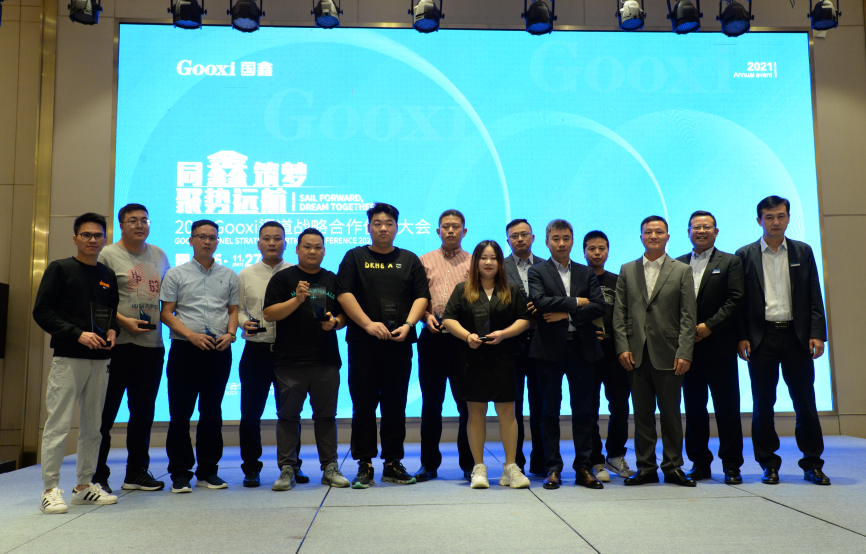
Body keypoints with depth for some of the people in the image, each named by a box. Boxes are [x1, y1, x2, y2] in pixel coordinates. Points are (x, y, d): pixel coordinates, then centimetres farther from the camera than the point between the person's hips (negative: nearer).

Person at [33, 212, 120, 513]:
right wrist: (78, 334, -16)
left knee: (92, 426, 10)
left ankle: (84, 485, 20)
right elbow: (41, 311, -7)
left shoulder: (108, 275, 14)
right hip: (68, 358, -5)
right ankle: (50, 489, 5)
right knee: (58, 425, -4)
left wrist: (113, 330, 1)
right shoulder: (59, 269, -1)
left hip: (100, 359, 5)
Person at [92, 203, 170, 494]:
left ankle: (137, 472, 21)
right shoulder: (108, 255, 0)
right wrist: (123, 321, -15)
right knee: (106, 410, -1)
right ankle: (96, 475, 10)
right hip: (118, 343, -5)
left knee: (143, 411, 11)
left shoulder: (159, 255, 16)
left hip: (153, 343, 5)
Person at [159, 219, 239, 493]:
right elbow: (166, 312, 1)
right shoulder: (176, 274, 6)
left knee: (212, 412, 8)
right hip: (185, 348, -2)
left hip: (219, 351, 2)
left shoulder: (229, 275, 13)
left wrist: (230, 333, -6)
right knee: (180, 413, 0)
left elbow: (233, 309, 14)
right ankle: (180, 473, 9)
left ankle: (208, 471, 18)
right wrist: (191, 335, -13)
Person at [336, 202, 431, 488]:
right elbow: (344, 294, -3)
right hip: (363, 343, -2)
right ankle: (364, 465, 8)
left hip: (400, 344, 2)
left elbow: (421, 296, 8)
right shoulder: (355, 257, 9)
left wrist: (408, 324, -9)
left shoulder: (409, 260, 14)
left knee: (395, 405, 6)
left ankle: (393, 463, 15)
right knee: (363, 405, 0)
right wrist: (368, 324, -13)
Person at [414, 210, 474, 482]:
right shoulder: (425, 261, 13)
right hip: (433, 337, 1)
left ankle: (469, 463, 14)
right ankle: (429, 464, 16)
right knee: (431, 403, 6)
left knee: (467, 403, 2)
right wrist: (426, 316, -9)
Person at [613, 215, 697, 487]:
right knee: (642, 413, 7)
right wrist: (622, 347, -3)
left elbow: (688, 316, 0)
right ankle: (646, 467, 16)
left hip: (668, 354, -1)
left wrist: (684, 352, -8)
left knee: (671, 413, 5)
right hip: (636, 354, 2)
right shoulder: (627, 270, 12)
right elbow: (620, 313, 7)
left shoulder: (682, 271, 6)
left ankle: (673, 467, 18)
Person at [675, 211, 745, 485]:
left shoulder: (730, 262, 6)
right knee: (694, 408, 7)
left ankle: (731, 465, 11)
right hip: (687, 346, 2)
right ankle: (699, 462, 17)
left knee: (727, 407, 1)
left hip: (719, 346, -2)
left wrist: (709, 326, -13)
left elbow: (735, 300, -4)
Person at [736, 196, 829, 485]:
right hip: (761, 338, -1)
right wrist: (742, 337, -4)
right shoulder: (745, 255, 6)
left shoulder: (803, 252, 10)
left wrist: (817, 334, -2)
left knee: (805, 402, 4)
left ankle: (812, 463, 17)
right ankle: (769, 464, 15)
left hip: (796, 336, 1)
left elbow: (814, 297, 7)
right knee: (763, 404, 4)